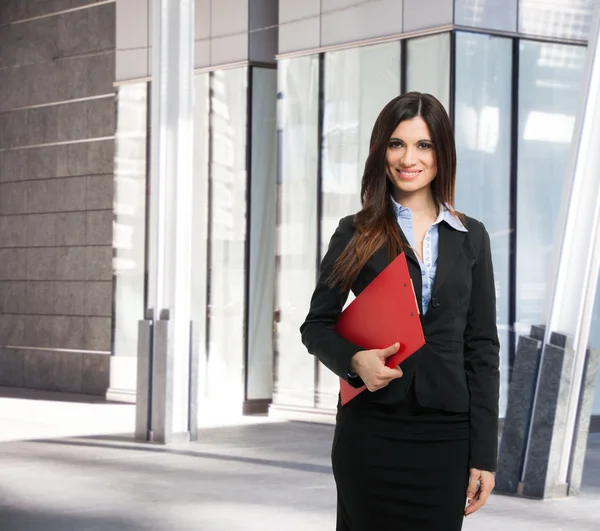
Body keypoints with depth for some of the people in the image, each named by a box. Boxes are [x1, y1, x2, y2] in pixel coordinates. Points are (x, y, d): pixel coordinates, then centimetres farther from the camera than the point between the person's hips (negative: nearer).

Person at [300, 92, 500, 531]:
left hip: (445, 435, 1)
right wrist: (354, 360, -14)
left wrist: (484, 454, 1)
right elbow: (316, 326, 8)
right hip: (370, 432, -1)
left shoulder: (470, 238, 7)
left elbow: (482, 347, 6)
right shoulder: (357, 234, 3)